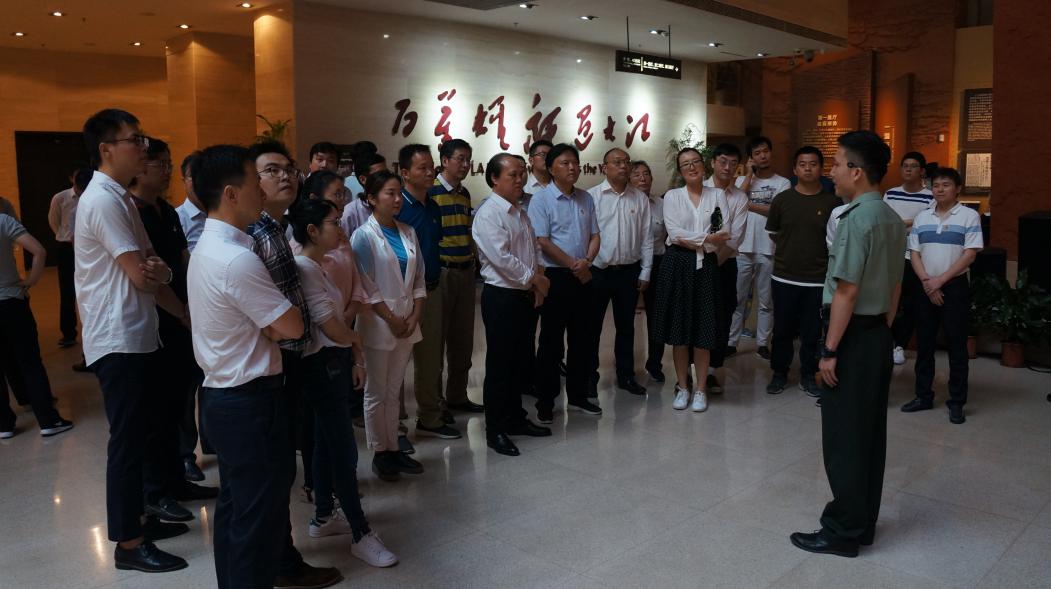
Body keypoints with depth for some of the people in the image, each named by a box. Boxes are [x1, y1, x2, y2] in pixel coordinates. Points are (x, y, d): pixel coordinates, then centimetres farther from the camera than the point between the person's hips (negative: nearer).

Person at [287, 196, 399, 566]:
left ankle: (323, 517, 31)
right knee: (345, 449, -4)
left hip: (336, 362, 10)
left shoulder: (319, 267, 12)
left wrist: (353, 359, 4)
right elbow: (329, 326, -18)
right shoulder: (303, 269, -18)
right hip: (322, 365, -10)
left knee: (327, 442, 17)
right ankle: (361, 535, 5)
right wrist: (357, 344, 0)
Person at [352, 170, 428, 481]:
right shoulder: (364, 236, -9)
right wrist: (392, 320, -12)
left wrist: (414, 317, -2)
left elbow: (419, 280, 9)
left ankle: (393, 448, 23)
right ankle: (379, 453, 17)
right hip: (378, 324, -5)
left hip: (406, 324, 5)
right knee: (376, 393, 6)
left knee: (393, 391, 14)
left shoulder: (408, 233, 7)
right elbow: (367, 287, -12)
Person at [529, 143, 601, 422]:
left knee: (581, 339, 12)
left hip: (583, 277, 6)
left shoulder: (586, 198, 11)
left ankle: (578, 396, 25)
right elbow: (543, 242, -13)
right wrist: (574, 265, -13)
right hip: (556, 276, -6)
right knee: (551, 342, 1)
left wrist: (587, 261, -9)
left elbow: (594, 235, 11)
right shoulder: (541, 199, -7)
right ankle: (545, 402, 12)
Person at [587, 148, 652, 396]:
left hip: (629, 271, 3)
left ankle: (626, 375, 26)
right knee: (592, 326, 7)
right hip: (597, 271, -3)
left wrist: (645, 271, 5)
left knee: (626, 326, 14)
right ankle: (589, 376, 21)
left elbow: (646, 237, 7)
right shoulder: (592, 196, -5)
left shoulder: (640, 198, 5)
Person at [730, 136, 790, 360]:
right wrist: (749, 176, -4)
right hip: (743, 249, 1)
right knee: (737, 299, 6)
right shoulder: (742, 180, 8)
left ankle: (762, 342, 18)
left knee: (766, 301, 8)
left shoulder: (783, 183, 2)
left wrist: (748, 204, -11)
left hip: (768, 250, -1)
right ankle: (730, 341, 14)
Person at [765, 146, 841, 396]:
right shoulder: (782, 199, 0)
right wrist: (791, 250, 10)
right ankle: (779, 373, 25)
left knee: (812, 332, 8)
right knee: (782, 329, 9)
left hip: (818, 280, -1)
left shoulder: (832, 203, -3)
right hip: (784, 277, 1)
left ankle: (808, 376, 23)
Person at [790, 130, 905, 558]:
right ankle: (863, 522, 28)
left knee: (844, 438, 1)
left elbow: (847, 290, -21)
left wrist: (830, 350, -17)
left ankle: (843, 532, 11)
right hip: (879, 335, 9)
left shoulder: (857, 219, -18)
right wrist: (883, 330, 20)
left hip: (854, 335, -9)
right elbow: (895, 286, 14)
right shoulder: (892, 219, 10)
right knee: (870, 434, 15)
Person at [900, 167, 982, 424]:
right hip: (925, 288, 4)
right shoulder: (922, 217, 8)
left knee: (957, 346, 1)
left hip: (955, 287, -4)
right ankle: (924, 395, 19)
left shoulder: (969, 216, -3)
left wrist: (940, 280, -13)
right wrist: (927, 282, -8)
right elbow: (914, 254, 6)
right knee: (924, 344, 9)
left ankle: (956, 402, 9)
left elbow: (970, 254, -9)